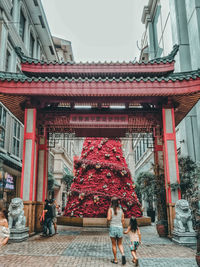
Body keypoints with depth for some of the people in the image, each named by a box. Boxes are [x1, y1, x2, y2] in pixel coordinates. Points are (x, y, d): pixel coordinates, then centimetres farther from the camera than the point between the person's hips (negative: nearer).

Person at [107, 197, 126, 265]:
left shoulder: (110, 209, -6)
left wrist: (108, 218, 7)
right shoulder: (121, 210, 5)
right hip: (120, 227, 3)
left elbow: (108, 219, -16)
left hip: (113, 227, -3)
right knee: (120, 244, 15)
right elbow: (123, 220, 6)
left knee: (114, 245, 10)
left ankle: (115, 260, 15)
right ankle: (122, 254, -10)